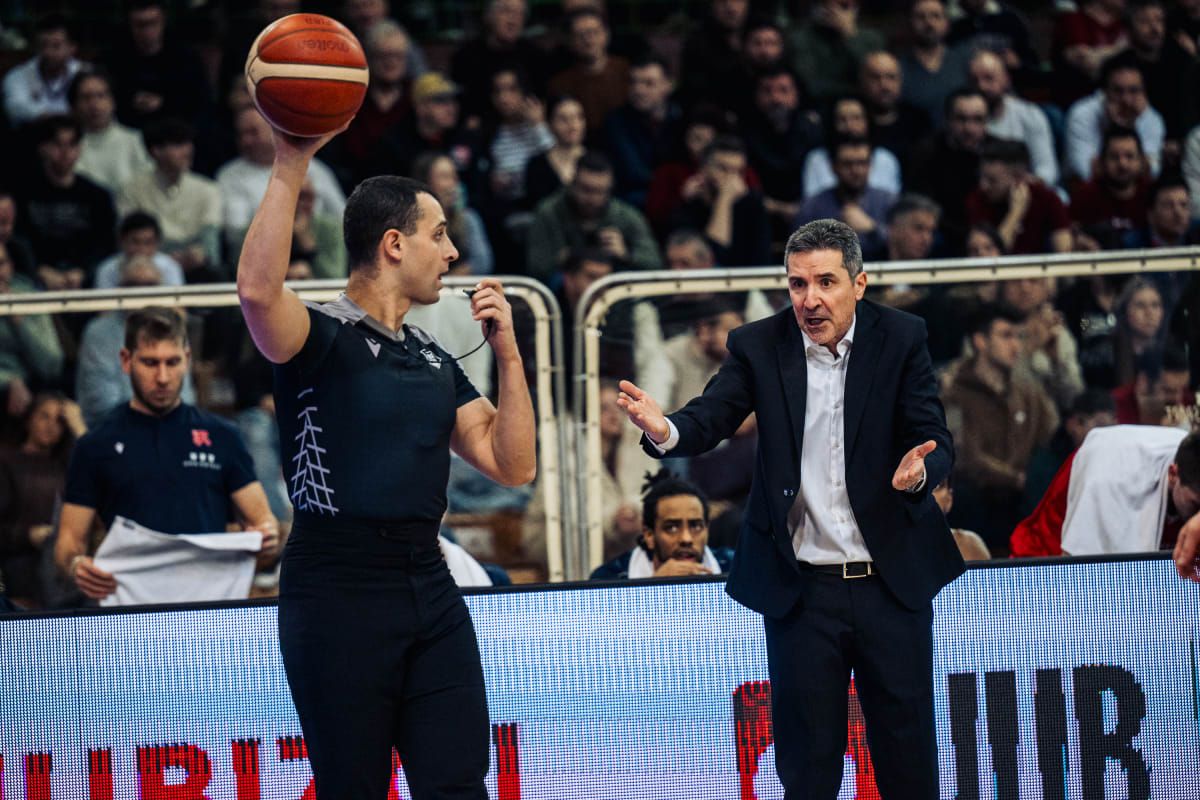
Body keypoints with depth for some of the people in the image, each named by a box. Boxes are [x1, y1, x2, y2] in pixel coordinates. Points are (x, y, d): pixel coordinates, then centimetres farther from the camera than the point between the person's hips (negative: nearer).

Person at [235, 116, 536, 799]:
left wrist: (508, 353, 4)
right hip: (338, 592, -6)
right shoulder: (323, 338, -5)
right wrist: (290, 168, -28)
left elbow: (514, 466, 13)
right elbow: (258, 289, -28)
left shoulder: (435, 360, 18)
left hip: (431, 589, 6)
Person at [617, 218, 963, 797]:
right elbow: (709, 420, -12)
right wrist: (664, 430, -36)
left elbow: (935, 441, -6)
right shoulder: (759, 346, -1)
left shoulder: (901, 339, -2)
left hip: (890, 582, 0)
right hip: (799, 589, 0)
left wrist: (919, 468, -30)